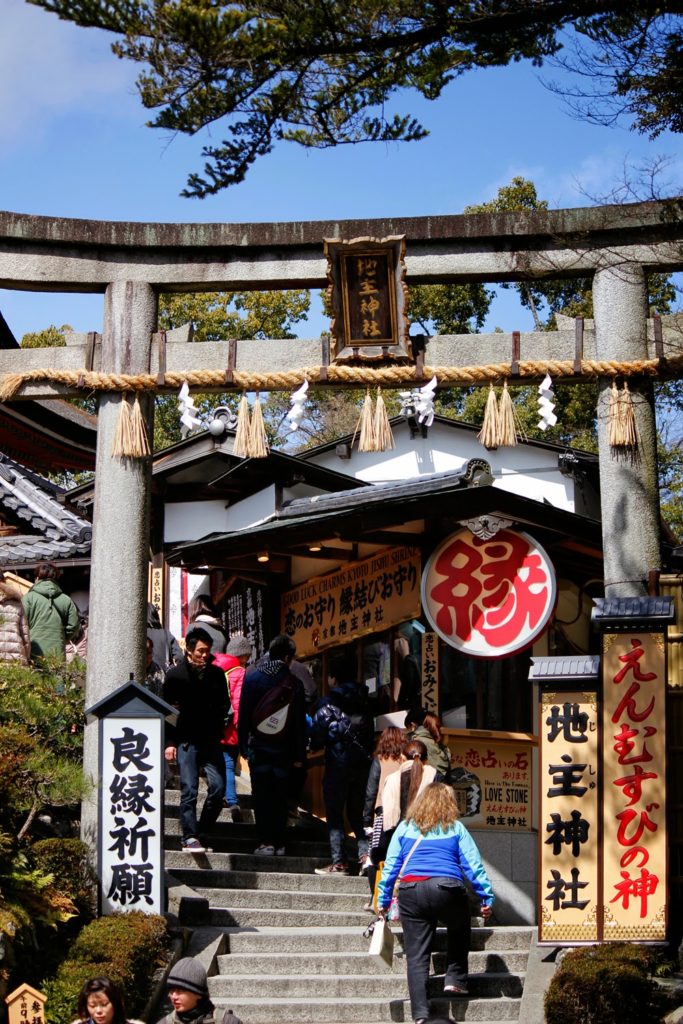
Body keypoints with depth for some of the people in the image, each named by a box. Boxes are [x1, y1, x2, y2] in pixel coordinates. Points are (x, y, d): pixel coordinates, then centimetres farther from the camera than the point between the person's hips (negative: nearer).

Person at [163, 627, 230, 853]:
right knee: (189, 790, -8)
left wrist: (217, 729, 2)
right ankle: (190, 837, -5)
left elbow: (224, 704, 19)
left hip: (211, 741, 3)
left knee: (218, 787, -5)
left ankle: (202, 830, 11)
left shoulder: (216, 674, 8)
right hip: (186, 741, -3)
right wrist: (170, 742, -4)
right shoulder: (175, 675, 0)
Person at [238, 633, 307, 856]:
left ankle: (265, 842, -4)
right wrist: (299, 755, 4)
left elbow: (243, 714, 0)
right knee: (280, 796, 7)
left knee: (261, 795, 1)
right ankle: (279, 842, 7)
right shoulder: (294, 684, -4)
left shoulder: (252, 676, -1)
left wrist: (243, 745, 6)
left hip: (258, 746, 0)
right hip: (283, 750, 0)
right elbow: (300, 722, -1)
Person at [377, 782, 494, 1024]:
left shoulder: (405, 828, 16)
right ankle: (455, 979, 21)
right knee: (459, 929, 30)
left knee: (416, 956, 3)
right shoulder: (455, 828, 11)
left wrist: (383, 900, 19)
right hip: (447, 890, -1)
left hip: (410, 892, 1)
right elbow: (473, 865, 6)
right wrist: (486, 897, 8)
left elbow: (390, 866, 14)